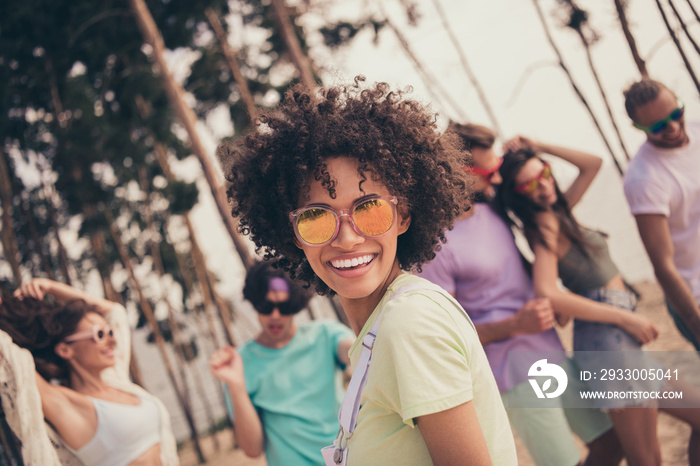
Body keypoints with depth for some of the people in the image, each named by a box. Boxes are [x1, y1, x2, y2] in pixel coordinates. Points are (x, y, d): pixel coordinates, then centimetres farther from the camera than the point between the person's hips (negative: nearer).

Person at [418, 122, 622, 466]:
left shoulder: (489, 211, 3)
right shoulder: (437, 244, -21)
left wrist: (551, 300, 6)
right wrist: (515, 325, -26)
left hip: (554, 357, 8)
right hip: (519, 379, -8)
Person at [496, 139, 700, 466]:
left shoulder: (557, 214, 15)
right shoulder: (543, 225, -11)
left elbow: (592, 164, 23)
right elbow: (548, 295, -24)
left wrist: (538, 147, 14)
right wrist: (626, 318, -17)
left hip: (621, 338, 9)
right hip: (608, 338, -9)